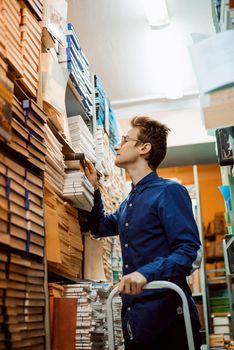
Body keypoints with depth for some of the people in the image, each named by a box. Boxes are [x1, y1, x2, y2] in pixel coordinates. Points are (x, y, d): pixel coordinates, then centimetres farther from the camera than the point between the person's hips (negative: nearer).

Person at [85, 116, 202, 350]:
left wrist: (147, 273, -32)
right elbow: (101, 228, 31)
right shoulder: (128, 203, 16)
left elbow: (190, 251, -18)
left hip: (167, 319, -8)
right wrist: (94, 188, 20)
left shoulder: (169, 191, -10)